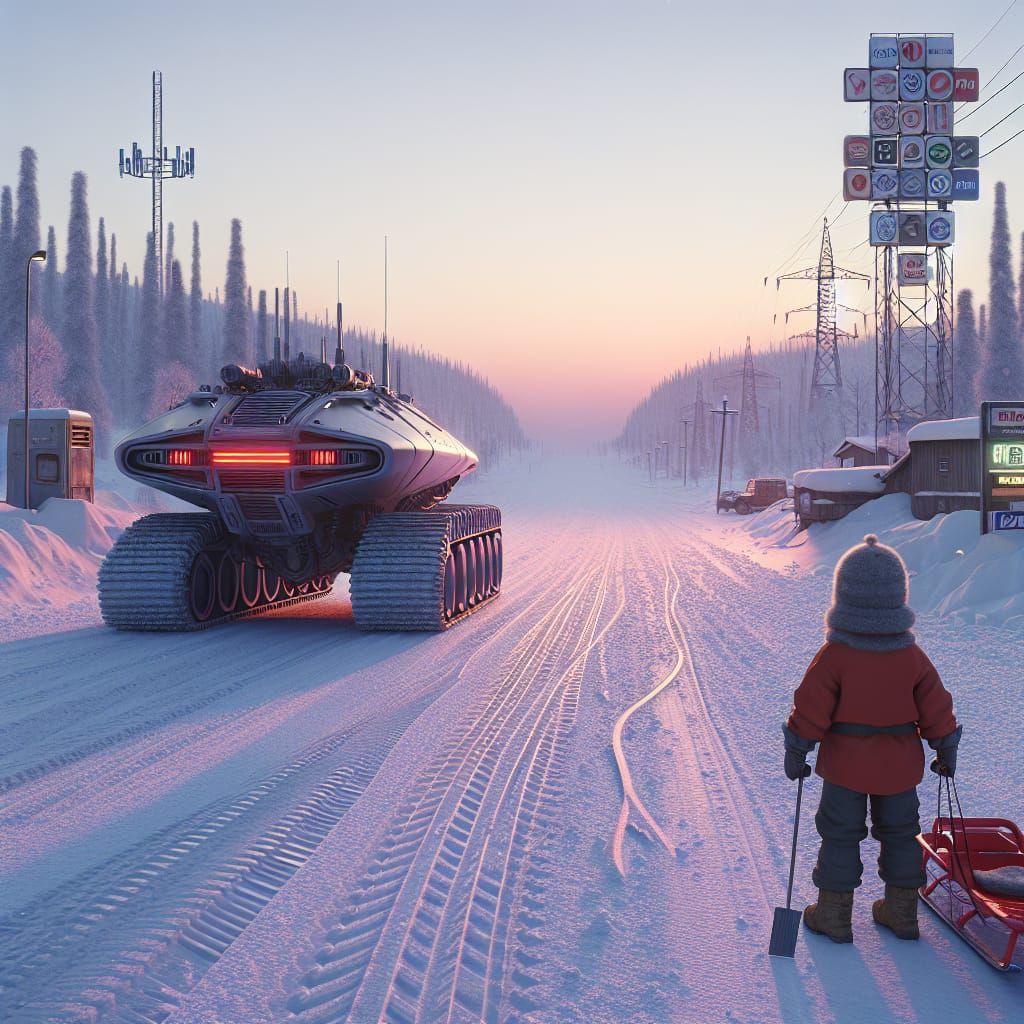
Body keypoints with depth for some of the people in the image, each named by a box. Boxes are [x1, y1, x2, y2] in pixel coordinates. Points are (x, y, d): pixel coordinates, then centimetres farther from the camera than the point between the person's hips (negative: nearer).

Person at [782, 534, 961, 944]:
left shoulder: (833, 656, -17)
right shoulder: (913, 656, -7)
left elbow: (811, 709, -14)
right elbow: (936, 709, 0)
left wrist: (797, 750, -2)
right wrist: (946, 749, 14)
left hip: (845, 766, -3)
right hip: (899, 766, 3)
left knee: (840, 834, 9)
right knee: (900, 833, 18)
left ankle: (834, 913, 14)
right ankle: (901, 910, 25)